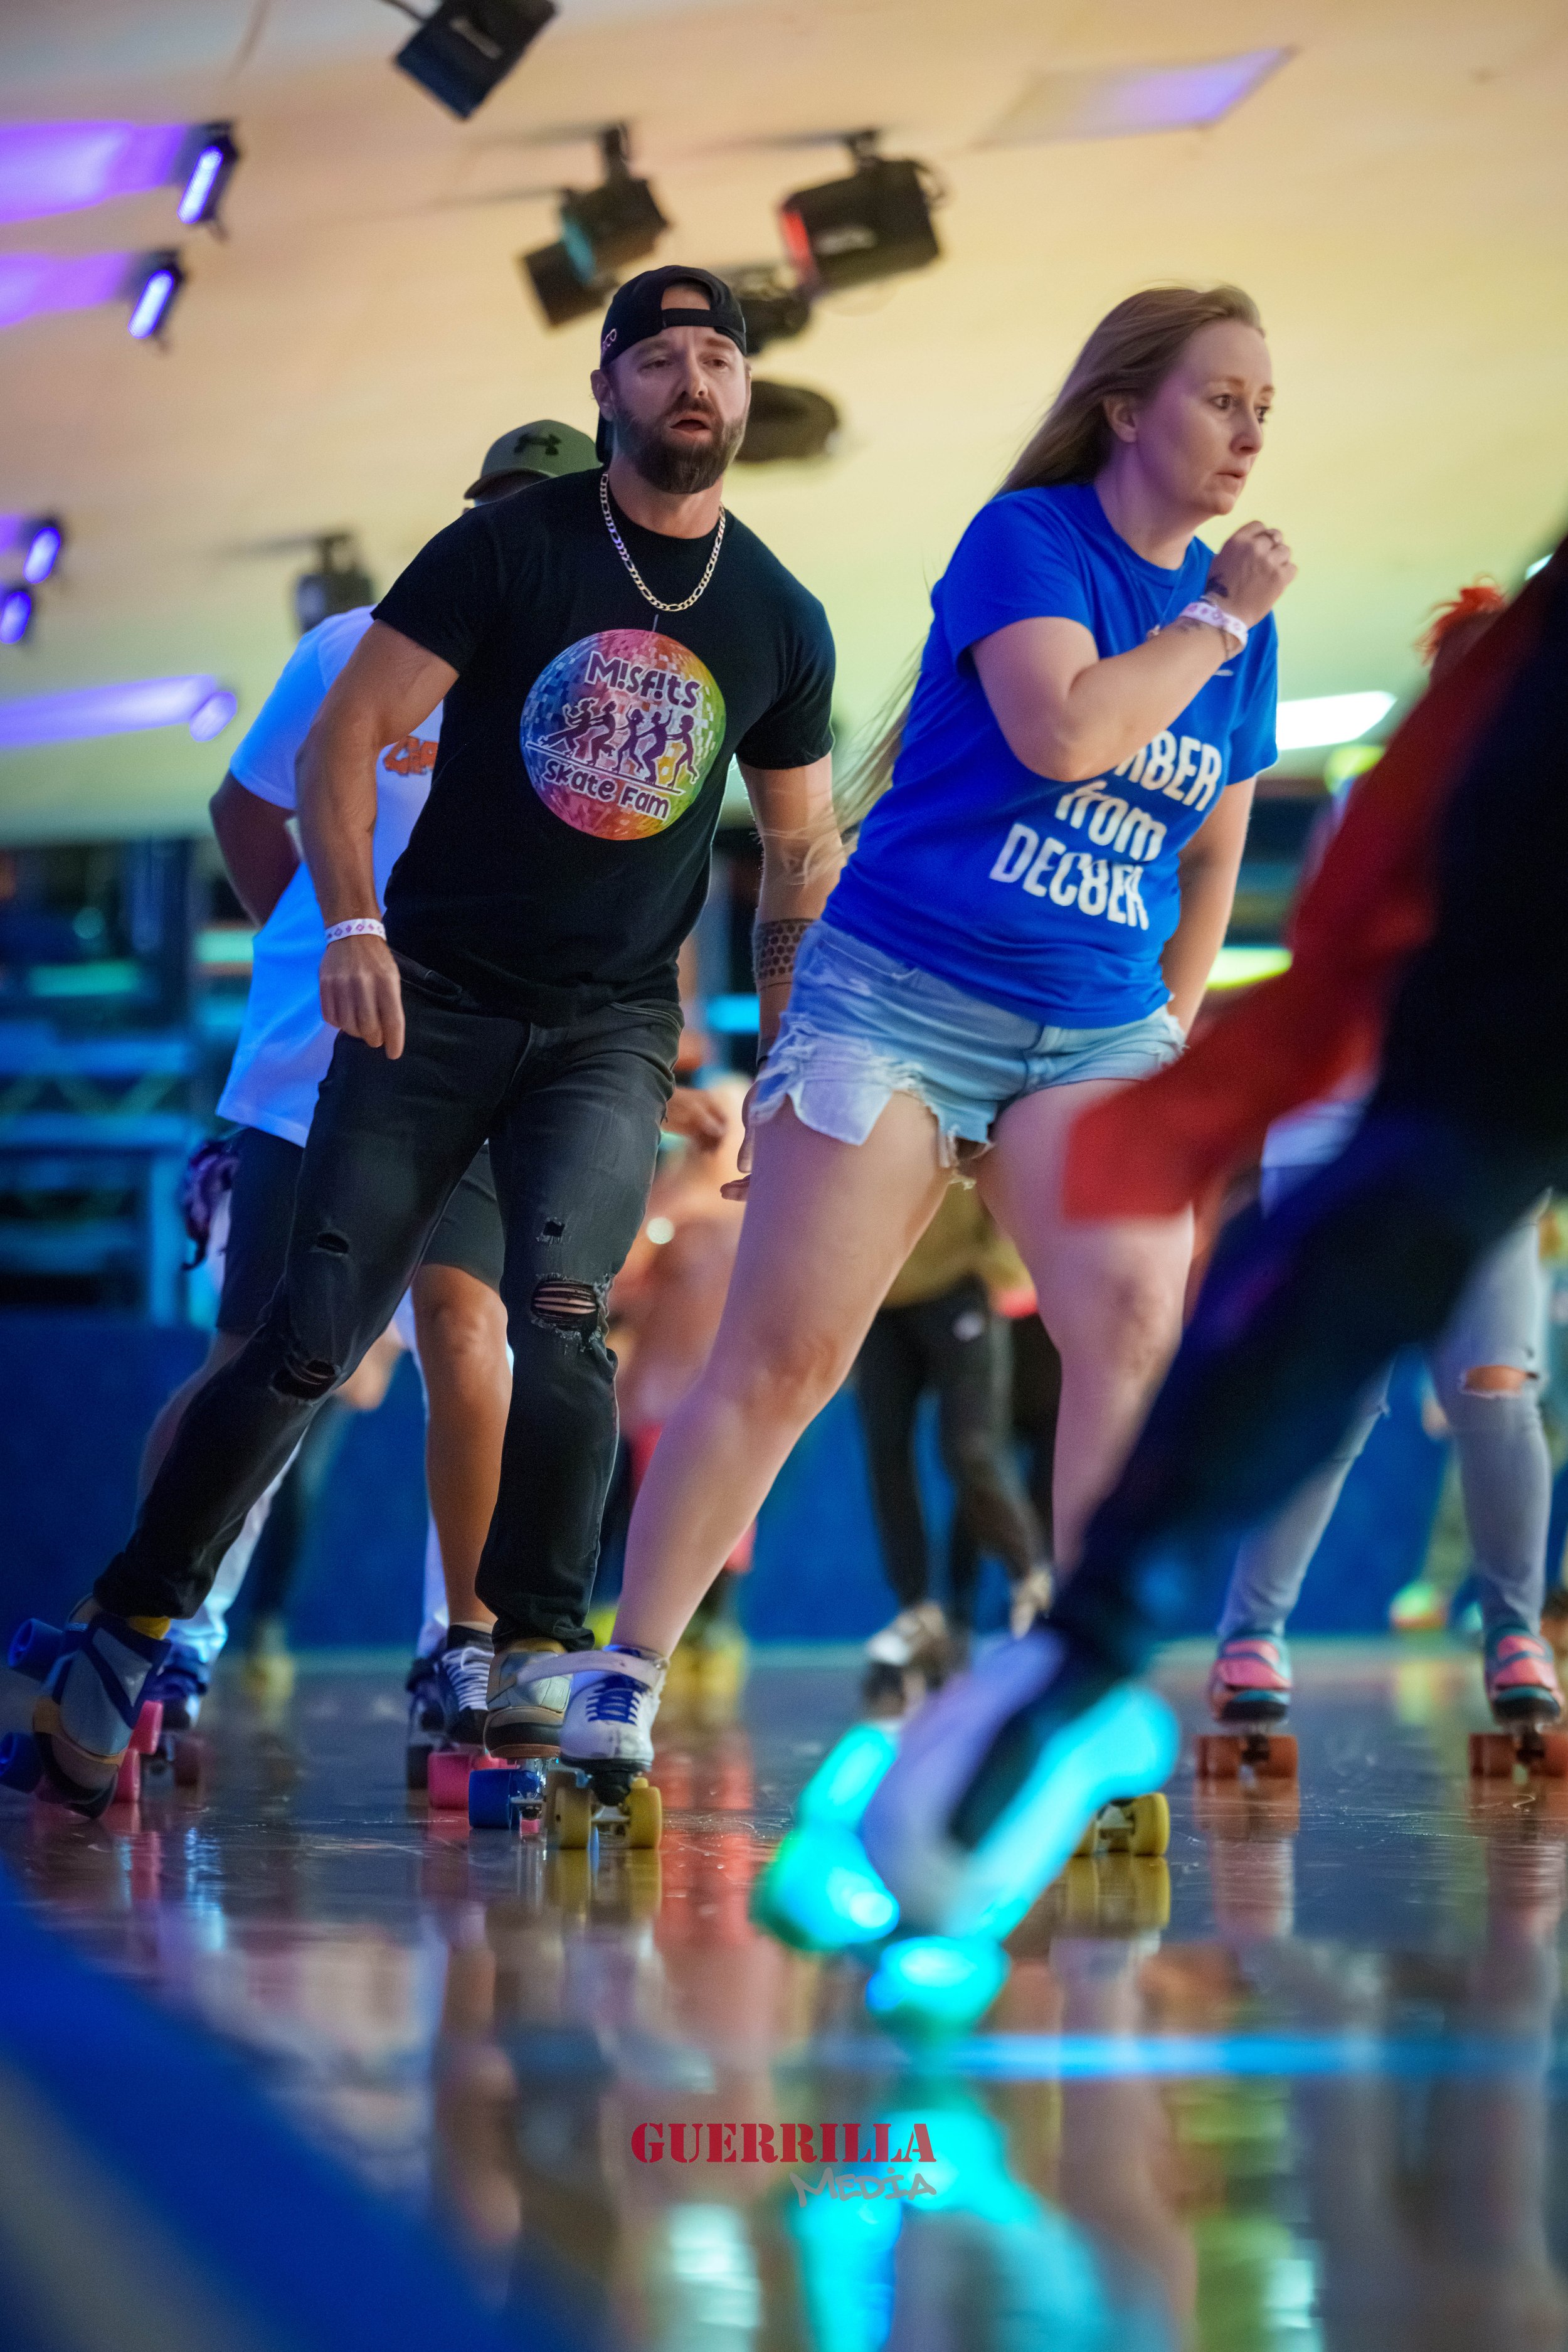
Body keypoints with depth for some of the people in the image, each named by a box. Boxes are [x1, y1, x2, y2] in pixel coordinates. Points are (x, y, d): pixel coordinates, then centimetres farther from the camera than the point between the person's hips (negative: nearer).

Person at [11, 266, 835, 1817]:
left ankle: (535, 1661, -12)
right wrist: (351, 922, -20)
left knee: (559, 1314, -22)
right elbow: (345, 735, -6)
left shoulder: (782, 623, 6)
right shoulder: (507, 550, -4)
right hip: (433, 1000, -2)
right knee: (310, 1344, -6)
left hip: (611, 1030, 2)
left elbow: (801, 849, 15)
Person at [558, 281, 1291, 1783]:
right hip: (901, 995, -4)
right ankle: (624, 1680, 8)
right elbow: (1063, 730, -24)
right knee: (782, 1359, -4)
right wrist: (1214, 623, -13)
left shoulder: (1236, 615, 11)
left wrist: (1169, 1030, 14)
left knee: (1136, 1323, -19)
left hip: (1099, 1035, 5)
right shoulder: (1025, 538, -7)